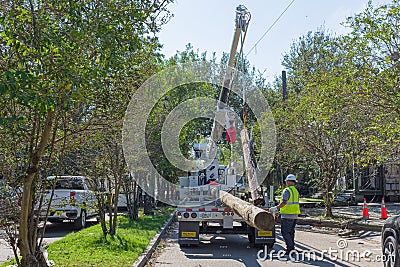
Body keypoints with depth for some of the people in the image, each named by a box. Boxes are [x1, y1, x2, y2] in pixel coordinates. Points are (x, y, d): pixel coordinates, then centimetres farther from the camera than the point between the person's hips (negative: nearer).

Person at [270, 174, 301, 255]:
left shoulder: (286, 191, -13)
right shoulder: (296, 191, 15)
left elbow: (284, 202, -23)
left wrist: (276, 208, -22)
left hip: (287, 215, -9)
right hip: (295, 215, 9)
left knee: (285, 232, -4)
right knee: (291, 232, 14)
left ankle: (290, 247, -9)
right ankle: (291, 248, 15)